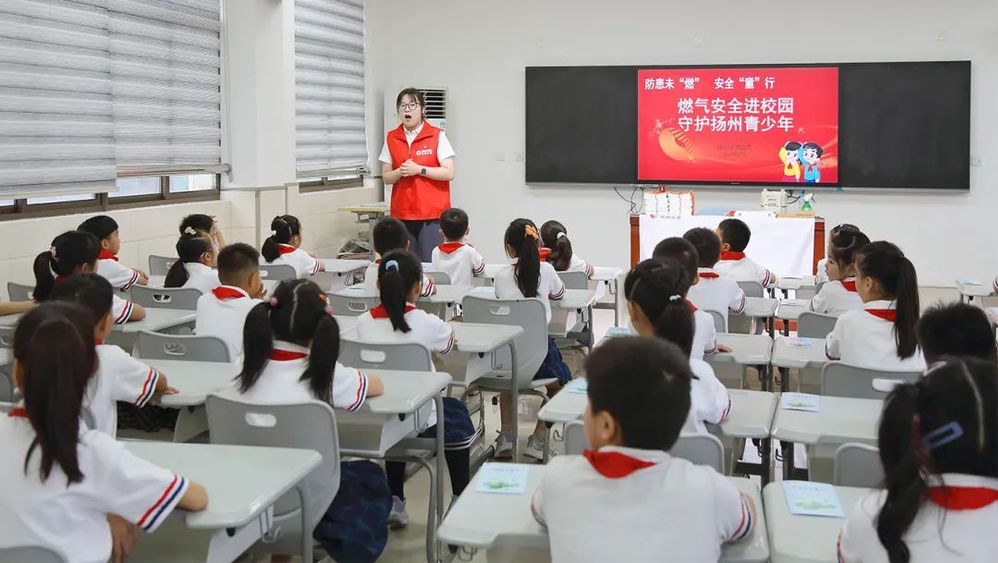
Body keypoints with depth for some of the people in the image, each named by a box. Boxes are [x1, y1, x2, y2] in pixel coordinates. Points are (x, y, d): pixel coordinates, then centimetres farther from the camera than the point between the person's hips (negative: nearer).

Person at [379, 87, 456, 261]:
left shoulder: (437, 135, 0)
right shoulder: (391, 138, 10)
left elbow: (449, 173, -6)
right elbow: (386, 177, 11)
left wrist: (419, 169, -15)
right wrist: (400, 172, -9)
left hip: (432, 213, -3)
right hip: (402, 213, 3)